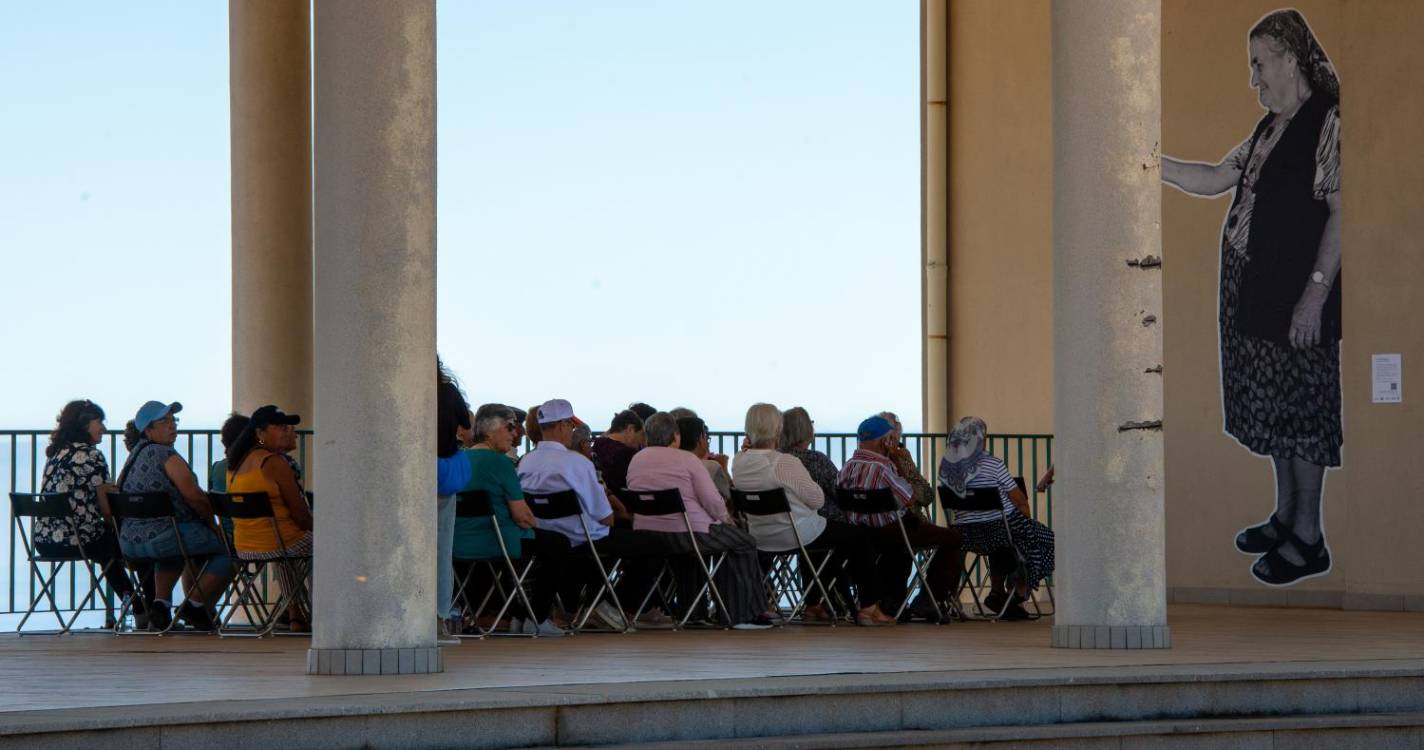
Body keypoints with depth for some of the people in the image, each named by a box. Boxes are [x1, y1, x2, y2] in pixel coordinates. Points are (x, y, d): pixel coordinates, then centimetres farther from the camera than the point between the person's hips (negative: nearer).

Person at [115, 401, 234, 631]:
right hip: (162, 538, -9)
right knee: (227, 547, 2)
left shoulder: (134, 455, 15)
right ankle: (196, 605, 3)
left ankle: (160, 602, 21)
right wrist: (213, 524, 4)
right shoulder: (166, 456, -11)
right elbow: (195, 498, -16)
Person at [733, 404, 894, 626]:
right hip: (795, 535, -8)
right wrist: (809, 481, 1)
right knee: (861, 537, 11)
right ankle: (868, 608, 11)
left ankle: (812, 606, 39)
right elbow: (817, 499, -17)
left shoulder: (738, 463, -4)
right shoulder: (785, 463, -25)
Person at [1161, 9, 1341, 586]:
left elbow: (1341, 212, -20)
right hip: (1253, 292, 9)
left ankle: (1308, 538, 4)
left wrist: (1316, 292, -23)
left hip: (1298, 299, -9)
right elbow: (1217, 179, 22)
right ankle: (1285, 516, 27)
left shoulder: (1330, 123, -15)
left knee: (1300, 409, -3)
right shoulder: (1271, 128, 13)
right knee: (1273, 405, 16)